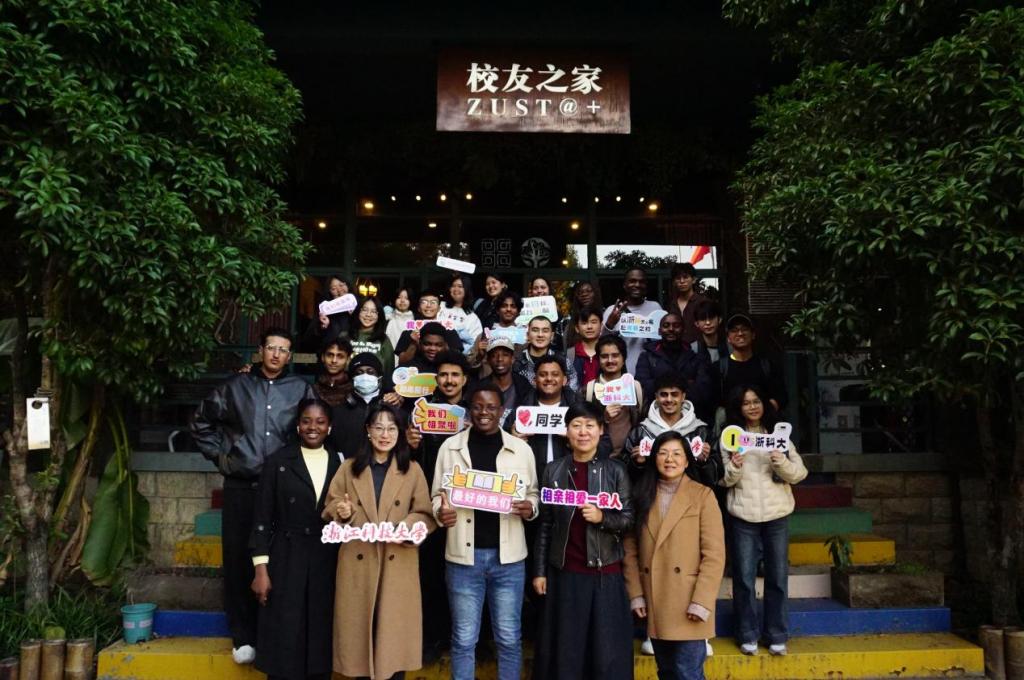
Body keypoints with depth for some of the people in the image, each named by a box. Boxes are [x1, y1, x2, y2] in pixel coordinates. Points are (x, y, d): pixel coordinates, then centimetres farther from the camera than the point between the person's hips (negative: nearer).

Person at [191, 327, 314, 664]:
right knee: (238, 559, 6)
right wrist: (218, 455, 9)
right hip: (240, 487, 1)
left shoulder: (301, 390, 4)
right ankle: (243, 636, 18)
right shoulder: (235, 386, 8)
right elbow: (201, 422, 16)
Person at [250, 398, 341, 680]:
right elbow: (262, 518, -3)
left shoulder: (338, 463, 5)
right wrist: (261, 569, -7)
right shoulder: (278, 462, -2)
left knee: (321, 641, 9)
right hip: (286, 563, -2)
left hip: (327, 564, 2)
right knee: (285, 641, 3)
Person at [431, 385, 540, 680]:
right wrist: (441, 511, -15)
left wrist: (529, 508, -12)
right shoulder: (450, 447, 1)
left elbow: (533, 494, 10)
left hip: (508, 556, 1)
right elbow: (438, 494, 6)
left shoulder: (521, 449, 2)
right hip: (464, 556, 0)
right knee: (464, 639, 11)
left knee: (509, 637, 12)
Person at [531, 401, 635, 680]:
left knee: (608, 650, 4)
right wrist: (539, 570, 3)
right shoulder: (553, 470, 2)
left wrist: (602, 517, -19)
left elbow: (628, 520, 0)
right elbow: (545, 524, 4)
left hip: (605, 573, -1)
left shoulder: (615, 471, -1)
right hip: (564, 573, 1)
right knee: (565, 650, 8)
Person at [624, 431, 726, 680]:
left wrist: (701, 601, -14)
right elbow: (630, 549, 5)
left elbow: (714, 554, -9)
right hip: (654, 604, 4)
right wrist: (635, 594, -1)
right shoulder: (642, 495, 6)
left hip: (688, 603, -4)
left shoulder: (702, 496, -5)